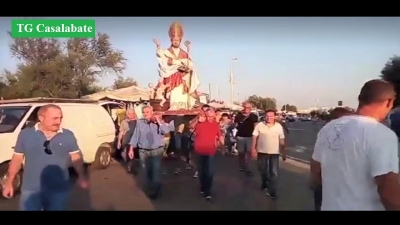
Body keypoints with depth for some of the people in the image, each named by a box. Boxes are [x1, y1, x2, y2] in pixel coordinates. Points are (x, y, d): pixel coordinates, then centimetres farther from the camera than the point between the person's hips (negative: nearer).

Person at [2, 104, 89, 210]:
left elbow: (76, 157, 4)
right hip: (31, 190, -1)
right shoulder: (26, 134, -2)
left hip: (60, 190, 1)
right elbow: (17, 158, 5)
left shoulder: (68, 135, 0)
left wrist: (81, 176, -8)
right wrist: (9, 182, 6)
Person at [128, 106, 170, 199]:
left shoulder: (159, 122, -1)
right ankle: (149, 188, 27)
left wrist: (158, 121, -17)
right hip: (143, 151, 2)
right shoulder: (139, 123, 3)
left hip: (157, 150, -2)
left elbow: (166, 131, -16)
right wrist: (131, 149, 0)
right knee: (147, 171, 10)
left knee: (156, 170, -8)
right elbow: (135, 136, 4)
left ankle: (156, 190, 3)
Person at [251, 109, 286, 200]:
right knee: (262, 170, 18)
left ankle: (272, 192, 6)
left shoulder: (279, 126, -4)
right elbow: (254, 138, -5)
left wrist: (284, 153, 3)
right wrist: (253, 149, -11)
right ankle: (264, 184, 44)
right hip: (262, 152, 1)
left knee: (274, 173, -3)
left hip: (274, 153, -1)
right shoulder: (259, 125, -7)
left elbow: (282, 141, 1)